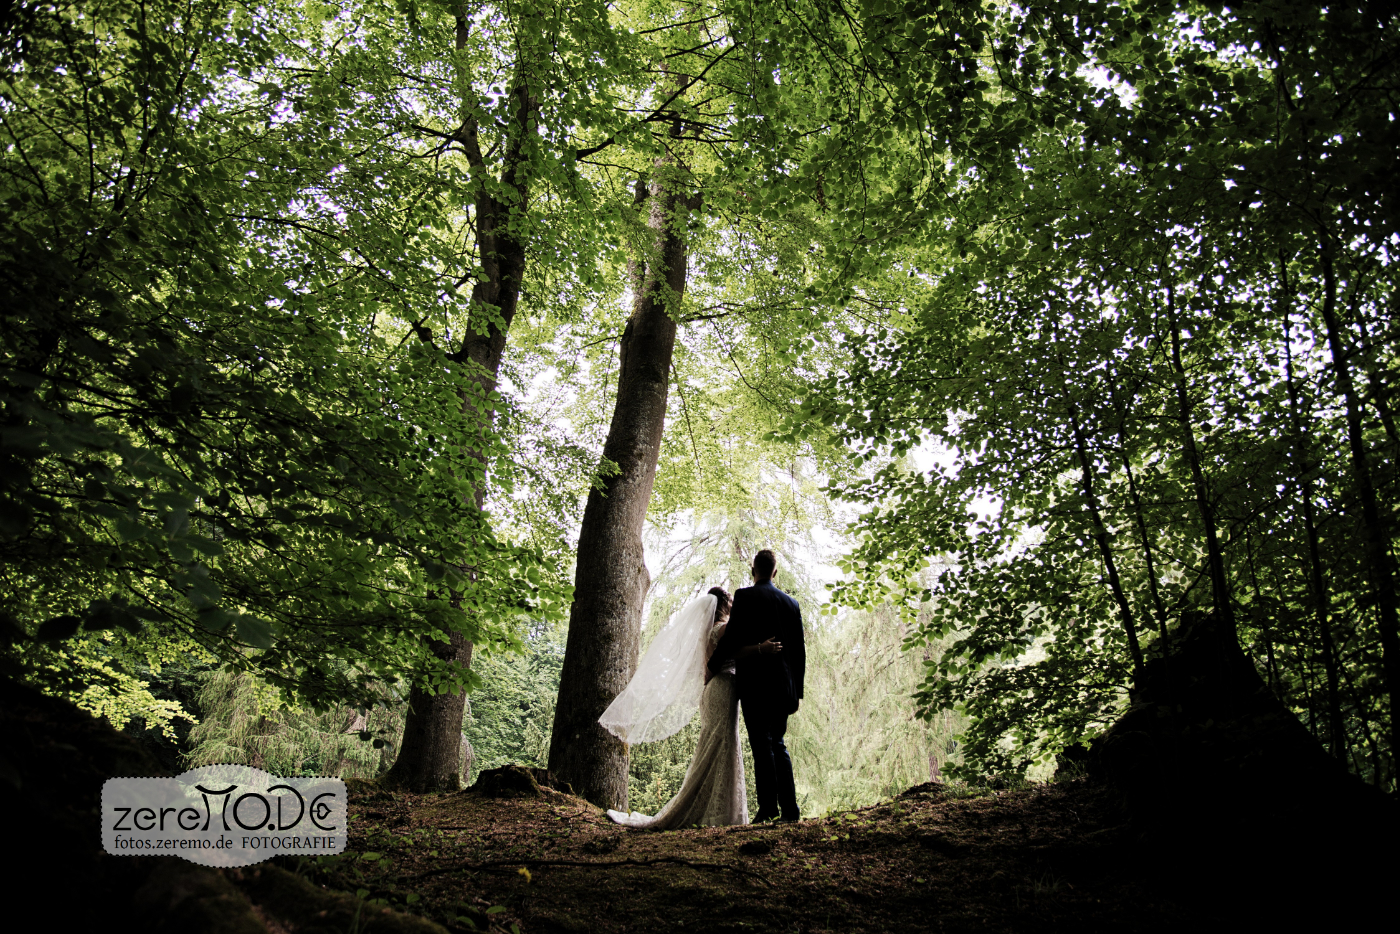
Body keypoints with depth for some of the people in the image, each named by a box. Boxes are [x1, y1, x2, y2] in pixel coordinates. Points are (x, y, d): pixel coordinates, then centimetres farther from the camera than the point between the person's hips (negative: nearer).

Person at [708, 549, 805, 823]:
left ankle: (768, 808, -8)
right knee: (777, 744, 13)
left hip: (754, 682, -5)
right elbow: (800, 651, 13)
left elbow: (732, 636, -9)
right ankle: (789, 808, 8)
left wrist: (712, 665, 5)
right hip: (784, 686, 5)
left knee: (762, 745, -4)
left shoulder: (745, 596, -3)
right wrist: (797, 691, 18)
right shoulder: (791, 603, 12)